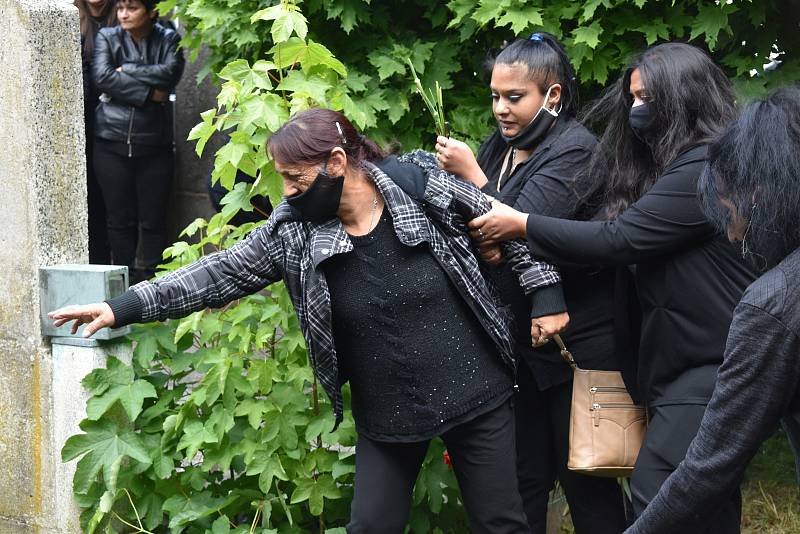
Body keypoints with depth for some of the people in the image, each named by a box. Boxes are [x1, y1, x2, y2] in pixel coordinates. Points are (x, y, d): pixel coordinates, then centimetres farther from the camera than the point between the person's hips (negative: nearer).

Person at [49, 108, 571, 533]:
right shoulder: (292, 231, -6)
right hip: (386, 416, 2)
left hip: (475, 395, -2)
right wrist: (123, 308, -8)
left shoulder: (426, 186, -13)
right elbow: (221, 272, -4)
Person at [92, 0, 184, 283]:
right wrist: (147, 93, -13)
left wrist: (125, 71, -9)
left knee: (153, 219, 0)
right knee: (119, 218, 2)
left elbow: (170, 73, -12)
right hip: (112, 142, 0)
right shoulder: (106, 37, 5)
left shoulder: (168, 39, 5)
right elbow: (102, 77, -9)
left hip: (154, 143, 0)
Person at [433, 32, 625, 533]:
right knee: (525, 478, 11)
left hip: (576, 341, -7)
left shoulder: (576, 149, -13)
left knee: (584, 480, 4)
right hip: (520, 340, 7)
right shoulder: (501, 147, 8)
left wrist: (471, 173, -18)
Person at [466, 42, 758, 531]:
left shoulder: (707, 166, -16)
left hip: (711, 367, -10)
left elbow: (618, 240, -19)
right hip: (685, 361, 10)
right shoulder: (679, 165, 16)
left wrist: (521, 225, -9)